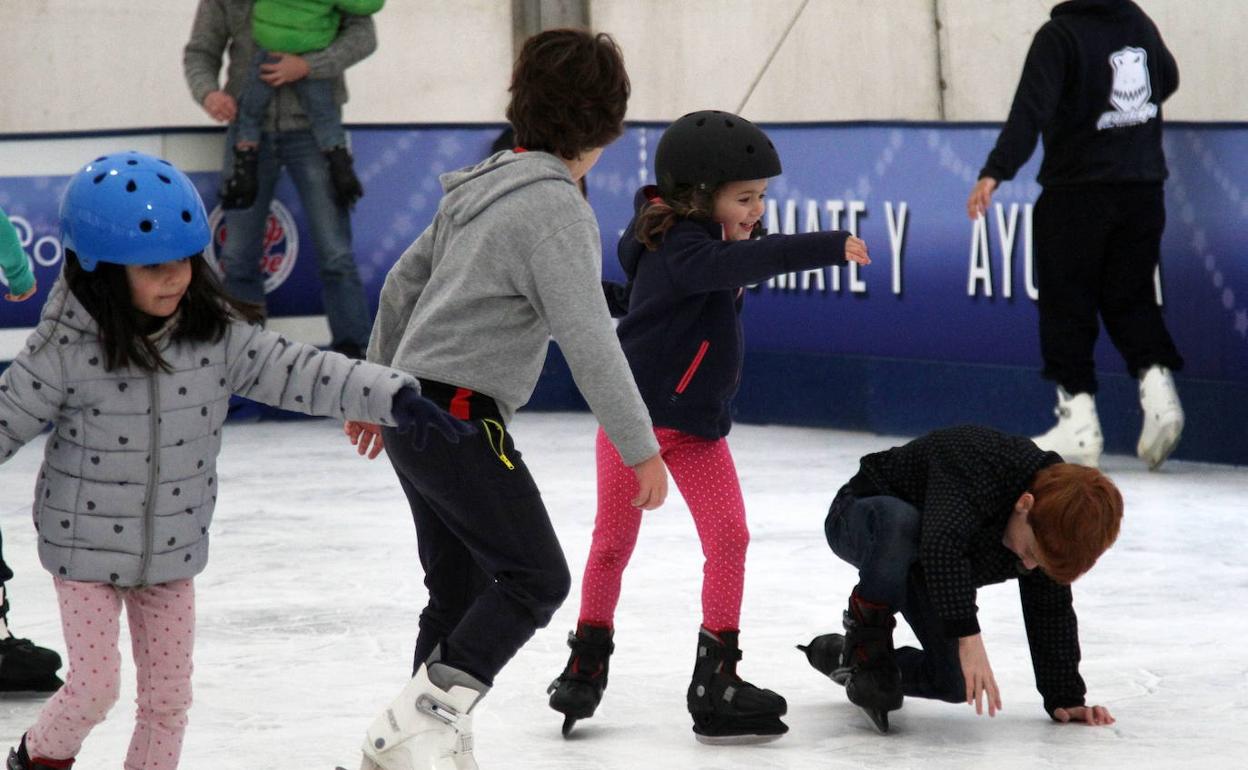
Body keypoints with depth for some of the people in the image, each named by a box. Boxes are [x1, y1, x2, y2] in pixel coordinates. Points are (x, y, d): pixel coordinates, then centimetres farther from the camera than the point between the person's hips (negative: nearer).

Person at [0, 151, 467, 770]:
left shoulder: (214, 335, -9)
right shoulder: (67, 348, -19)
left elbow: (296, 373, -11)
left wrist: (393, 396, -21)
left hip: (174, 552, 4)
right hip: (86, 549, -4)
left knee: (168, 693, 9)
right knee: (95, 683, -3)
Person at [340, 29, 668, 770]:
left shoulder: (483, 185, 13)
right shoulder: (556, 206, -15)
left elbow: (404, 283, 22)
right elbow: (588, 338, -20)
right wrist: (641, 449, -16)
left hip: (416, 409, 9)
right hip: (463, 418, -9)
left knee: (461, 589, 15)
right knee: (535, 577, -8)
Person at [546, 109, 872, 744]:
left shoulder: (706, 242, 2)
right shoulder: (677, 250, -26)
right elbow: (740, 264, -45)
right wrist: (826, 247, -55)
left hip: (699, 427, 7)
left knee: (728, 539, -3)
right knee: (614, 543, 8)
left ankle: (717, 675, 0)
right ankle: (587, 662, 26)